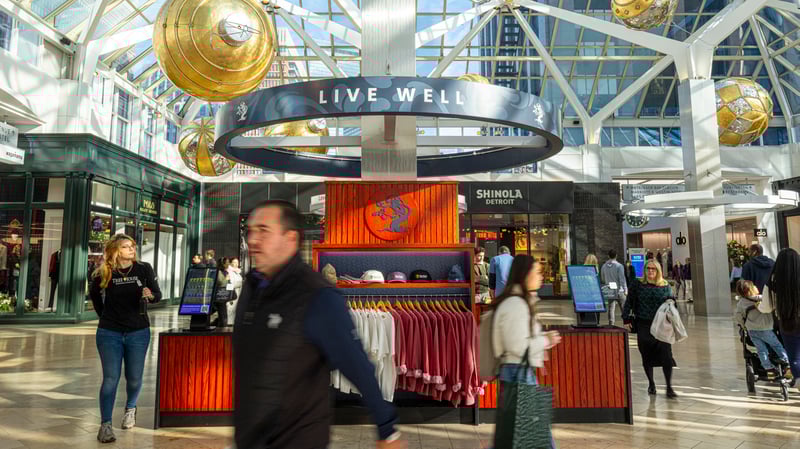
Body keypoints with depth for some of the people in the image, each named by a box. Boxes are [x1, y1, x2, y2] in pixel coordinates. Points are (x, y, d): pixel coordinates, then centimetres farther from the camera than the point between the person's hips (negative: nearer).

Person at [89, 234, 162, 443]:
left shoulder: (144, 269, -5)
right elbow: (94, 295, 14)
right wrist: (104, 316, 13)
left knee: (134, 378, 11)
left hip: (138, 332, 1)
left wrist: (150, 295, -25)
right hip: (109, 333, -1)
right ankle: (105, 425, 8)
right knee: (110, 378, -2)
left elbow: (158, 295, -3)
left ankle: (130, 408, 39)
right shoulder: (104, 273, -5)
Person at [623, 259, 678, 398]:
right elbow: (629, 303, 5)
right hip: (643, 326, 0)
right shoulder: (638, 286, 1)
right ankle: (651, 384, 25)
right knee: (647, 357, 7)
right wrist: (626, 319, -1)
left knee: (666, 356, -7)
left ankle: (669, 387, 4)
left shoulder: (665, 286, 5)